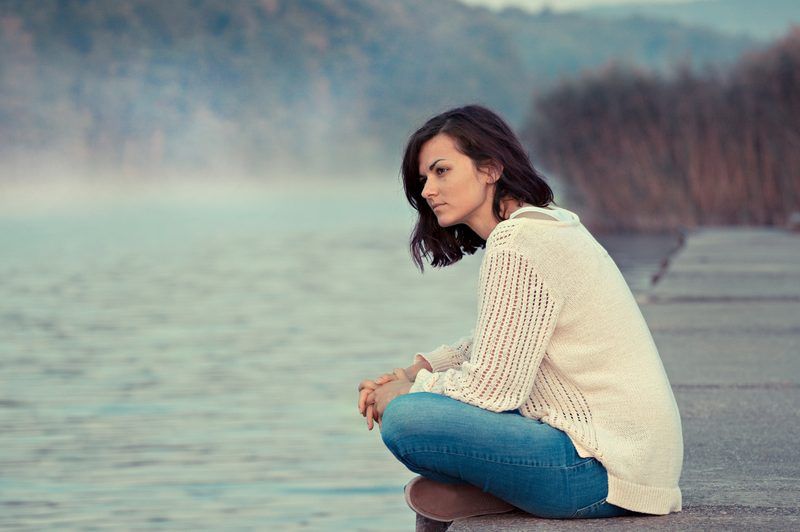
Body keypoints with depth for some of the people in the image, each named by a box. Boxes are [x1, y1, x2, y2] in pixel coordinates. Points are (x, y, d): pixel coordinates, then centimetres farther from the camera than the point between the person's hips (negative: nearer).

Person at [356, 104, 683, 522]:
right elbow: (490, 345, 27)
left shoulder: (516, 245, -15)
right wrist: (417, 369, 12)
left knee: (405, 421, -20)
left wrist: (408, 392, 0)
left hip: (603, 470, -10)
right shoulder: (552, 223, 15)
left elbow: (492, 388, -17)